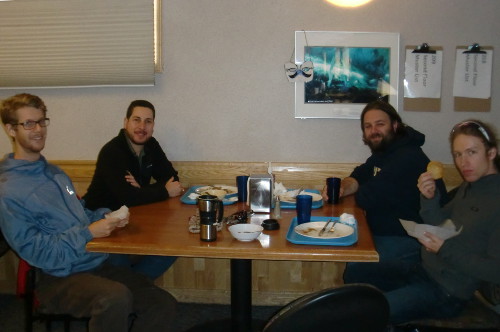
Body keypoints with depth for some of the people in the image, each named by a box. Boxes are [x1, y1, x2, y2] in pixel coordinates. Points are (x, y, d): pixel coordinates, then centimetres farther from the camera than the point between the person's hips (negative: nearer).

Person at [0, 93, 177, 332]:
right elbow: (36, 253, -14)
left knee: (163, 305, -7)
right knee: (116, 298, -36)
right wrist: (88, 233, -17)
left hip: (98, 264, 7)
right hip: (58, 277, -7)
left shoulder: (54, 172, 17)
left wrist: (108, 217, 4)